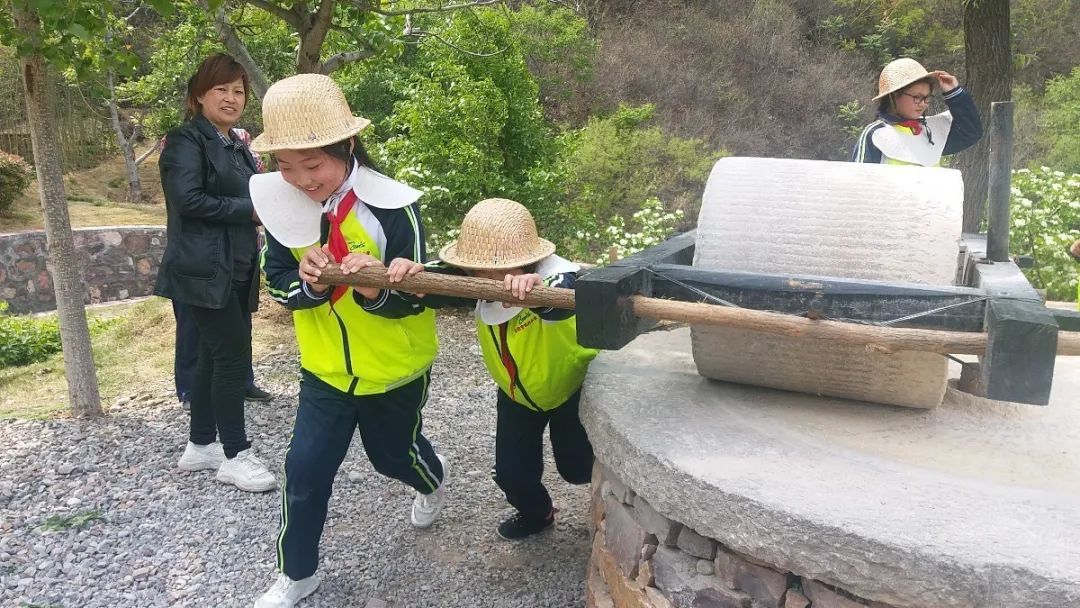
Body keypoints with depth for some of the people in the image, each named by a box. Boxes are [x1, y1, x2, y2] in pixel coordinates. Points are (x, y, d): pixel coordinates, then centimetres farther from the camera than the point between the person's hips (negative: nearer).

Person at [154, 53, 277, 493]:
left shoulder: (237, 146, 18)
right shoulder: (187, 140, -9)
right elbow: (187, 199, -21)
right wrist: (250, 209, -17)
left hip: (236, 269, 9)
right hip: (205, 270, -9)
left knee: (215, 356, 13)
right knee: (234, 355, -8)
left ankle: (200, 445, 25)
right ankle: (236, 455, 3)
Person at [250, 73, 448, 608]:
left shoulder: (391, 206, -24)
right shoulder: (280, 202, -12)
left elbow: (412, 298, -18)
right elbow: (277, 284, -5)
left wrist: (376, 290, -40)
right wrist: (308, 284, -28)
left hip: (394, 366, -2)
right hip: (324, 367, 3)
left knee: (392, 452, 20)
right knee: (305, 470, 3)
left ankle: (432, 478, 57)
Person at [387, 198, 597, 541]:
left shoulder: (556, 278, -37)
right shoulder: (477, 284, -21)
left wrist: (536, 286, -82)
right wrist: (410, 273, -56)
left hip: (573, 384, -4)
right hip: (517, 392, 5)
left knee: (577, 467, 2)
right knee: (511, 473, 6)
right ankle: (536, 513, 42)